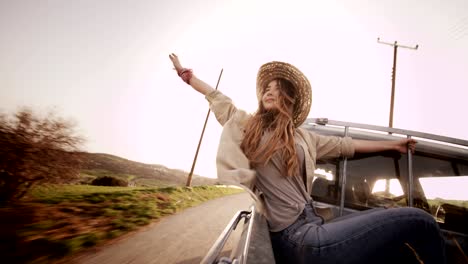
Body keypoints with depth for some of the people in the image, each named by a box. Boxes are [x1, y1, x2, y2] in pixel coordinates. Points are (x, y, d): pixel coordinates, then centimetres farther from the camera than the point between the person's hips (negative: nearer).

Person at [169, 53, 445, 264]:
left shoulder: (303, 137, 19)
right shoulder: (245, 125, 4)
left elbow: (345, 145, 28)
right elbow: (216, 97, 10)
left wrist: (392, 144, 36)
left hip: (313, 226, 7)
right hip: (297, 237, -7)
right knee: (418, 220, -11)